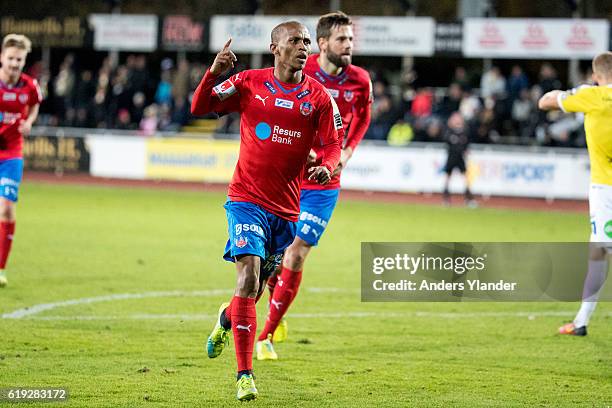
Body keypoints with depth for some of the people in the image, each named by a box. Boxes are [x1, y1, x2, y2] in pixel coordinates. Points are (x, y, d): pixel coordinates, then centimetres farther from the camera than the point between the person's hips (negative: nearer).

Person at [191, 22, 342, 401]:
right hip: (247, 199, -3)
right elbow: (200, 107, 1)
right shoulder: (250, 83, -2)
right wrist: (214, 73, -17)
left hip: (287, 207, 3)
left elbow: (333, 145, 3)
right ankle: (245, 374, -17)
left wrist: (326, 166, -20)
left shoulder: (319, 96, 1)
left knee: (258, 285, 13)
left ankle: (227, 318, 51)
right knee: (249, 274, -19)